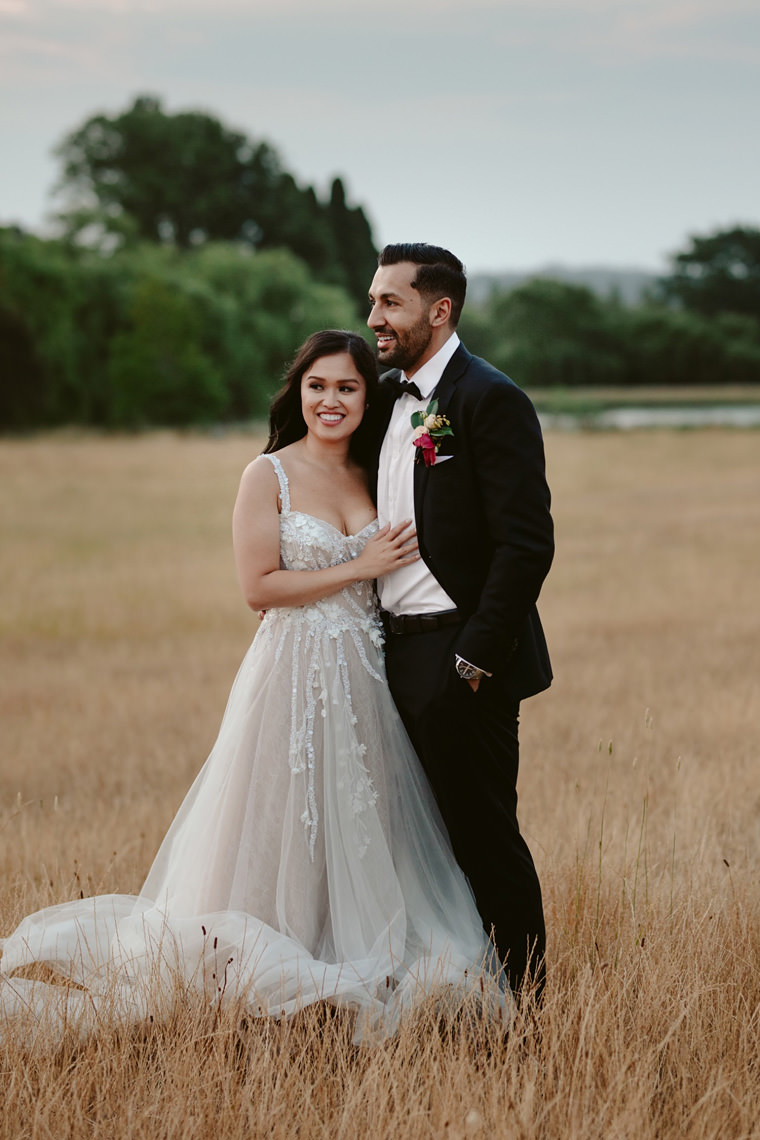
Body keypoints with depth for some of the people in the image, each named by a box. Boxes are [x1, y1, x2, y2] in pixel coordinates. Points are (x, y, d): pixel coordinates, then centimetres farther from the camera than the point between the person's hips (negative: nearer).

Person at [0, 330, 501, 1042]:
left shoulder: (369, 477, 11)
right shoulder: (268, 476, -5)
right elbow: (258, 586, -13)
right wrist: (359, 568, -13)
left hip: (363, 680, 5)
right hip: (295, 671, -5)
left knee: (357, 835, 10)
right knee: (284, 838, 0)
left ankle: (357, 980, 20)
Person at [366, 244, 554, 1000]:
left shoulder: (490, 400, -12)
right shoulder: (387, 397, 13)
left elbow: (527, 544, -17)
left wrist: (476, 659, -19)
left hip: (462, 661, -8)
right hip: (401, 654, 8)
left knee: (484, 836, -1)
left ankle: (519, 998, 10)